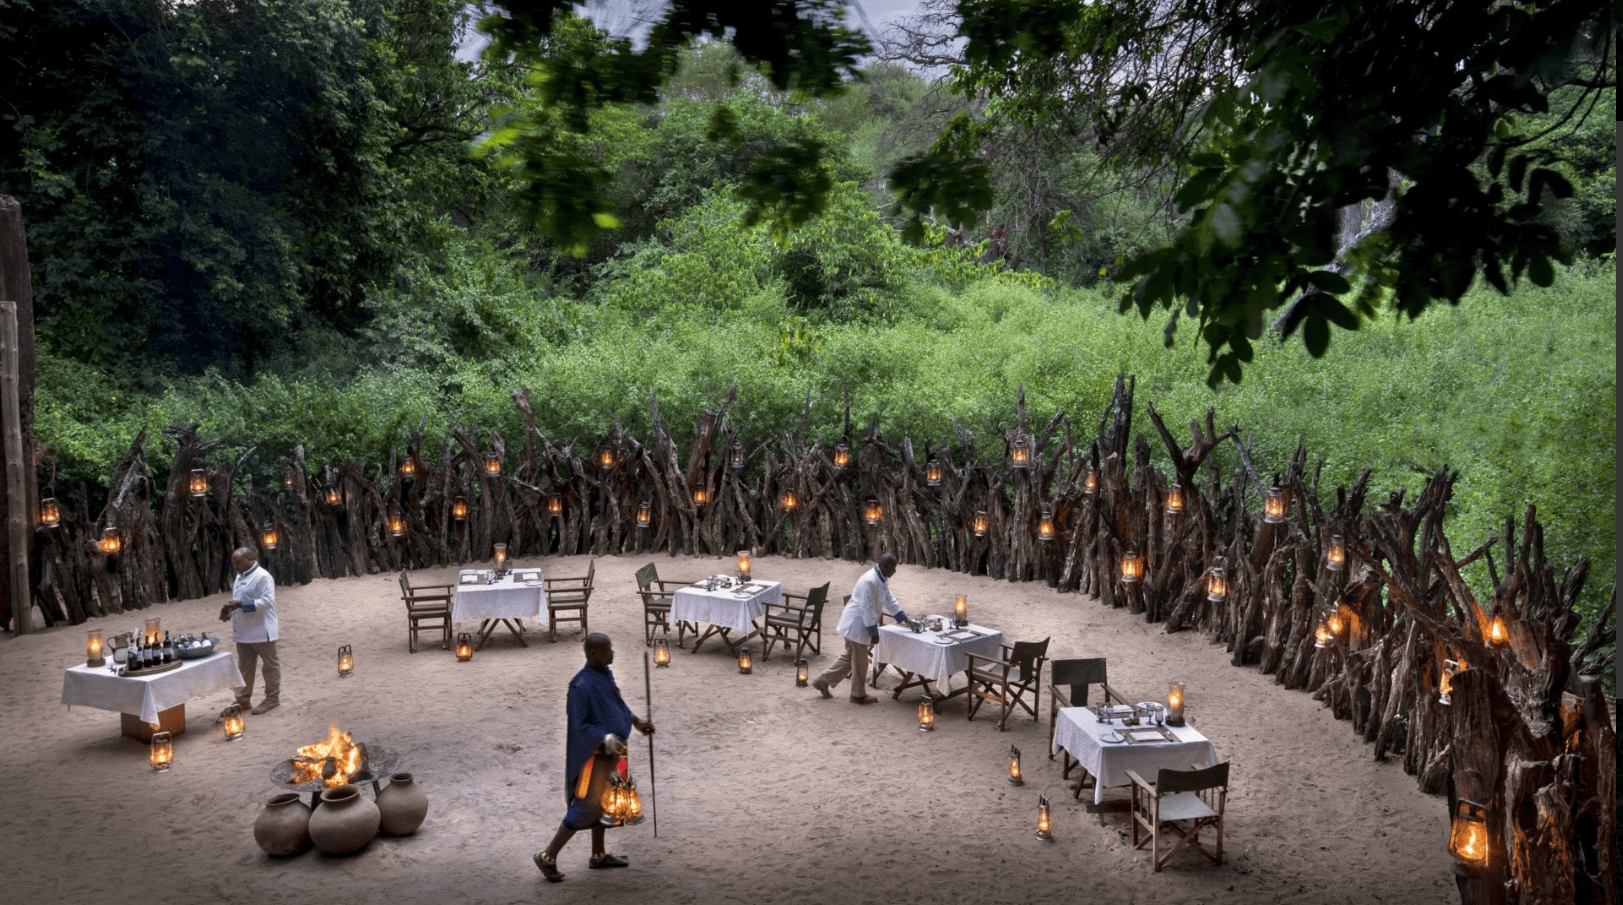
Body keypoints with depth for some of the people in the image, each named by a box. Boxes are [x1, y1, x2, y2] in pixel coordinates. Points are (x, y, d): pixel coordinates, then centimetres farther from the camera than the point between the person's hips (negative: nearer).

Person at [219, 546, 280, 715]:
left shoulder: (262, 577, -16)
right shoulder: (240, 577, 14)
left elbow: (268, 601, -24)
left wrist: (241, 605, -28)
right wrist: (230, 611, 3)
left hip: (261, 630, -9)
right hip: (243, 632, 9)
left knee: (270, 664, 4)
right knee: (245, 666, 14)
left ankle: (272, 698, 14)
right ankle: (243, 700, 22)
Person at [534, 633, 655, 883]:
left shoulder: (605, 674, 1)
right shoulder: (582, 685, -26)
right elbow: (579, 726, -25)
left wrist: (637, 722, 24)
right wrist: (606, 740, -37)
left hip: (608, 752, 9)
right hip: (593, 753, -9)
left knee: (603, 803, 19)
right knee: (585, 807, -1)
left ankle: (598, 855, 34)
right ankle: (548, 857, 12)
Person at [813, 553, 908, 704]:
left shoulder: (882, 580, 7)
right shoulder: (870, 581, -25)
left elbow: (890, 601, 16)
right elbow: (867, 608, -25)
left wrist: (906, 619, 14)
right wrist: (873, 632, -21)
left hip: (858, 624, 10)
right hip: (857, 623, -10)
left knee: (850, 657, 18)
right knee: (860, 662, 4)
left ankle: (823, 681, 25)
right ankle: (858, 695, 20)